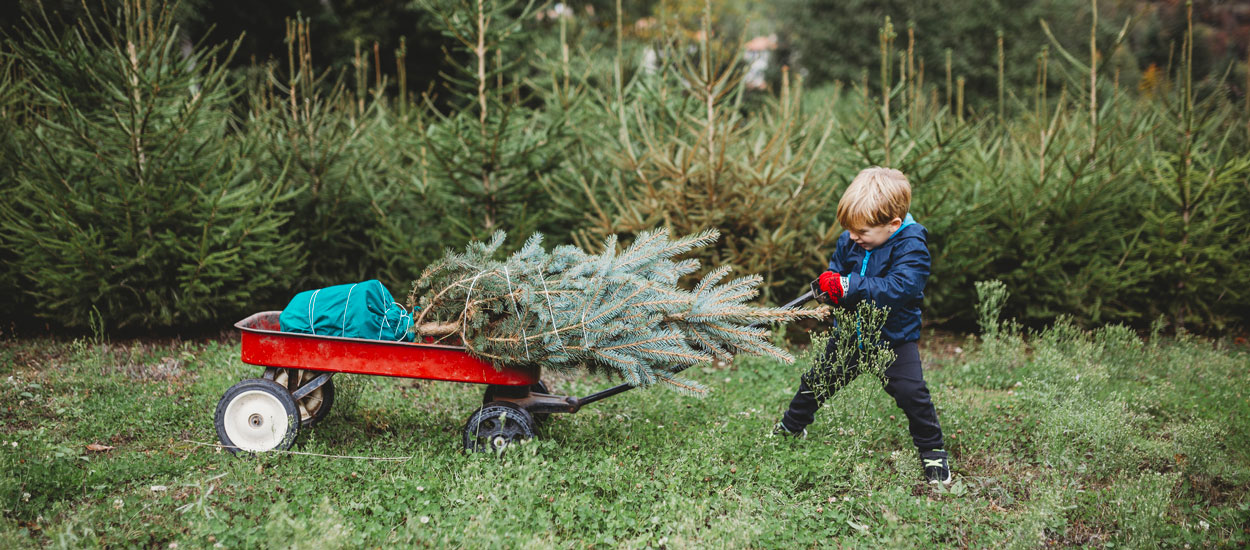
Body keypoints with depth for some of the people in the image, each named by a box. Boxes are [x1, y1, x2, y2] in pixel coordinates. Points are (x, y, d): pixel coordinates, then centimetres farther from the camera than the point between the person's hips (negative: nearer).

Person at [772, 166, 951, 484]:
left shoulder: (910, 247, -23)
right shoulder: (848, 242, -5)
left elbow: (899, 288, -35)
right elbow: (836, 274, 7)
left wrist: (851, 286, -39)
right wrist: (828, 287, -18)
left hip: (895, 338, -5)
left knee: (911, 392, -15)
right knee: (816, 381, 14)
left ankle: (932, 452, 6)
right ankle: (791, 428, 38)